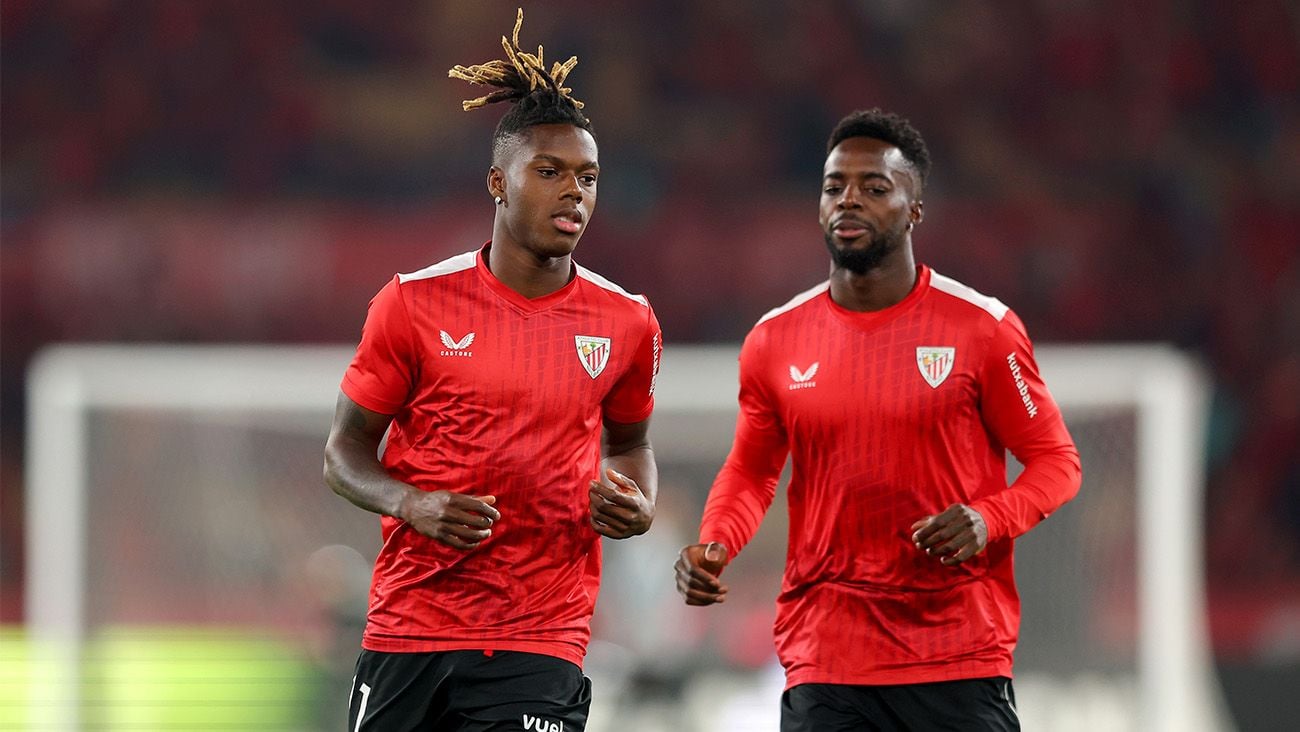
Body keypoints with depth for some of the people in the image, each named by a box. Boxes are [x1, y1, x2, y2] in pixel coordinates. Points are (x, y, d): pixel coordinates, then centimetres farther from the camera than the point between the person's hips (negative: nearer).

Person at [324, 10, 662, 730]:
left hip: (541, 643, 1)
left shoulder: (626, 323, 5)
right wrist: (412, 504, -15)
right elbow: (345, 450, 5)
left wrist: (637, 505, 0)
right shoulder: (413, 303, -2)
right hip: (409, 629, 0)